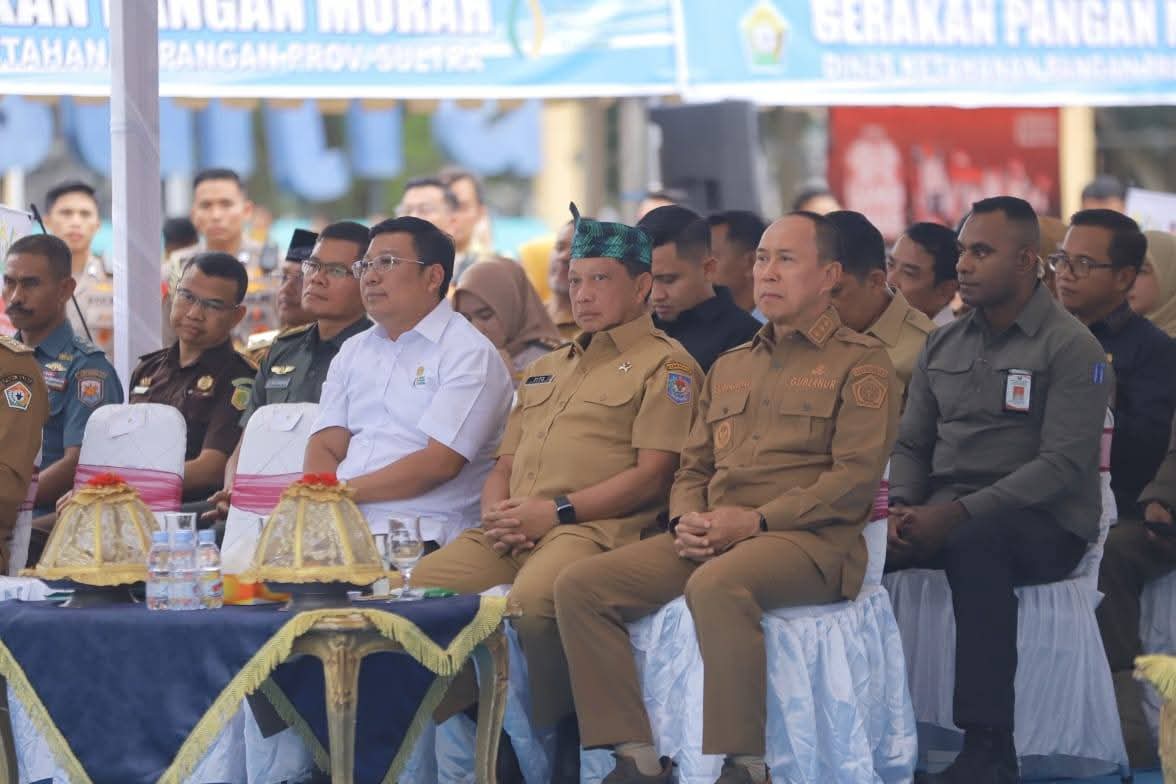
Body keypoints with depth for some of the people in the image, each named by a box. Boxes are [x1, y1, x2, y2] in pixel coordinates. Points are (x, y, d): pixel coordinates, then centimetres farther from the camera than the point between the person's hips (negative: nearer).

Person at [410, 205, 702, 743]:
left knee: (534, 596, -38)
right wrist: (495, 510, 4)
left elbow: (652, 475, -7)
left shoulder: (665, 365, 5)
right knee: (424, 583, -18)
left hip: (596, 529, -7)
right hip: (513, 533, 7)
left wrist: (557, 512, -13)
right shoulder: (545, 370, 31)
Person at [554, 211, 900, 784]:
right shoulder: (729, 368, 26)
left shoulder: (859, 363, 4)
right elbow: (693, 468, 25)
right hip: (711, 539, 7)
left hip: (810, 541, -7)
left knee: (716, 585, -40)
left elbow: (856, 478, -8)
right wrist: (687, 520, 0)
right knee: (580, 586, -14)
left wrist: (755, 520, -15)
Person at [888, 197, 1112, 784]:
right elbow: (911, 444, 16)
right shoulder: (942, 345, 15)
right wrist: (903, 508, -8)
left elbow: (1063, 464, -15)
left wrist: (960, 514, -24)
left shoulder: (1070, 348, -5)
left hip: (1045, 525, -6)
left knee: (974, 544, -40)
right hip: (942, 518, 6)